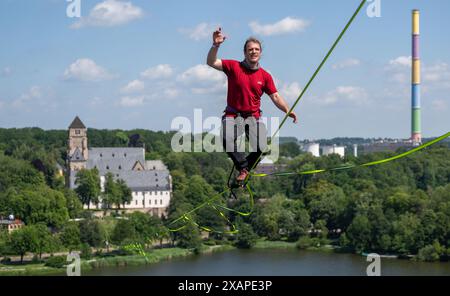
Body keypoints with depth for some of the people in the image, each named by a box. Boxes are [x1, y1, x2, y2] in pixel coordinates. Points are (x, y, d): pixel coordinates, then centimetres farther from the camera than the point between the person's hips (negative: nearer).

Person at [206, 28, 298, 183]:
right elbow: (211, 62, -10)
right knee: (227, 139, -32)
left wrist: (287, 110, -5)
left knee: (260, 147, -20)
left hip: (253, 116, 2)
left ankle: (245, 169, 12)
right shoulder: (234, 66, -2)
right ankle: (243, 167, -8)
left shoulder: (265, 76, 5)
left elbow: (275, 96, 9)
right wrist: (216, 46, -26)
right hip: (233, 116, -2)